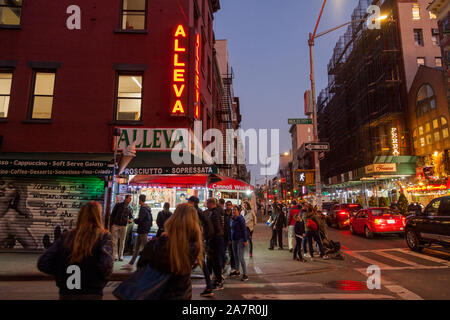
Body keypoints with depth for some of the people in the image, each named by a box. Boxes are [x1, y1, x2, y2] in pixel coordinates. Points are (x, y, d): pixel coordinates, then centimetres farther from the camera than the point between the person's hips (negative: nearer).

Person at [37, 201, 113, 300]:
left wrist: (61, 275, 10)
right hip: (92, 295, -3)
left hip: (66, 294, 3)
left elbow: (42, 263, -3)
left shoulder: (66, 237, 0)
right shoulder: (103, 236, -11)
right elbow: (106, 265, -22)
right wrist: (103, 281, -3)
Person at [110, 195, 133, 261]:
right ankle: (115, 256, 2)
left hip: (123, 226, 2)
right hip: (115, 225, -1)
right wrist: (111, 224, -2)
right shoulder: (118, 205, 3)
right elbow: (112, 214, 4)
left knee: (122, 241, 3)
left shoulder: (130, 208, 8)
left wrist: (130, 220, -13)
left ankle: (120, 256, 10)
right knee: (114, 241, -3)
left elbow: (131, 216, 11)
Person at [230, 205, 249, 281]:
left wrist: (245, 241, -17)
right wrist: (230, 239, 17)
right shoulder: (232, 219, 9)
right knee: (236, 256, 16)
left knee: (240, 257, -8)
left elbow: (244, 230, -14)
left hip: (240, 240, -7)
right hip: (234, 240, 8)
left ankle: (245, 274, -1)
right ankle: (237, 271, 31)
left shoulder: (241, 219, -13)